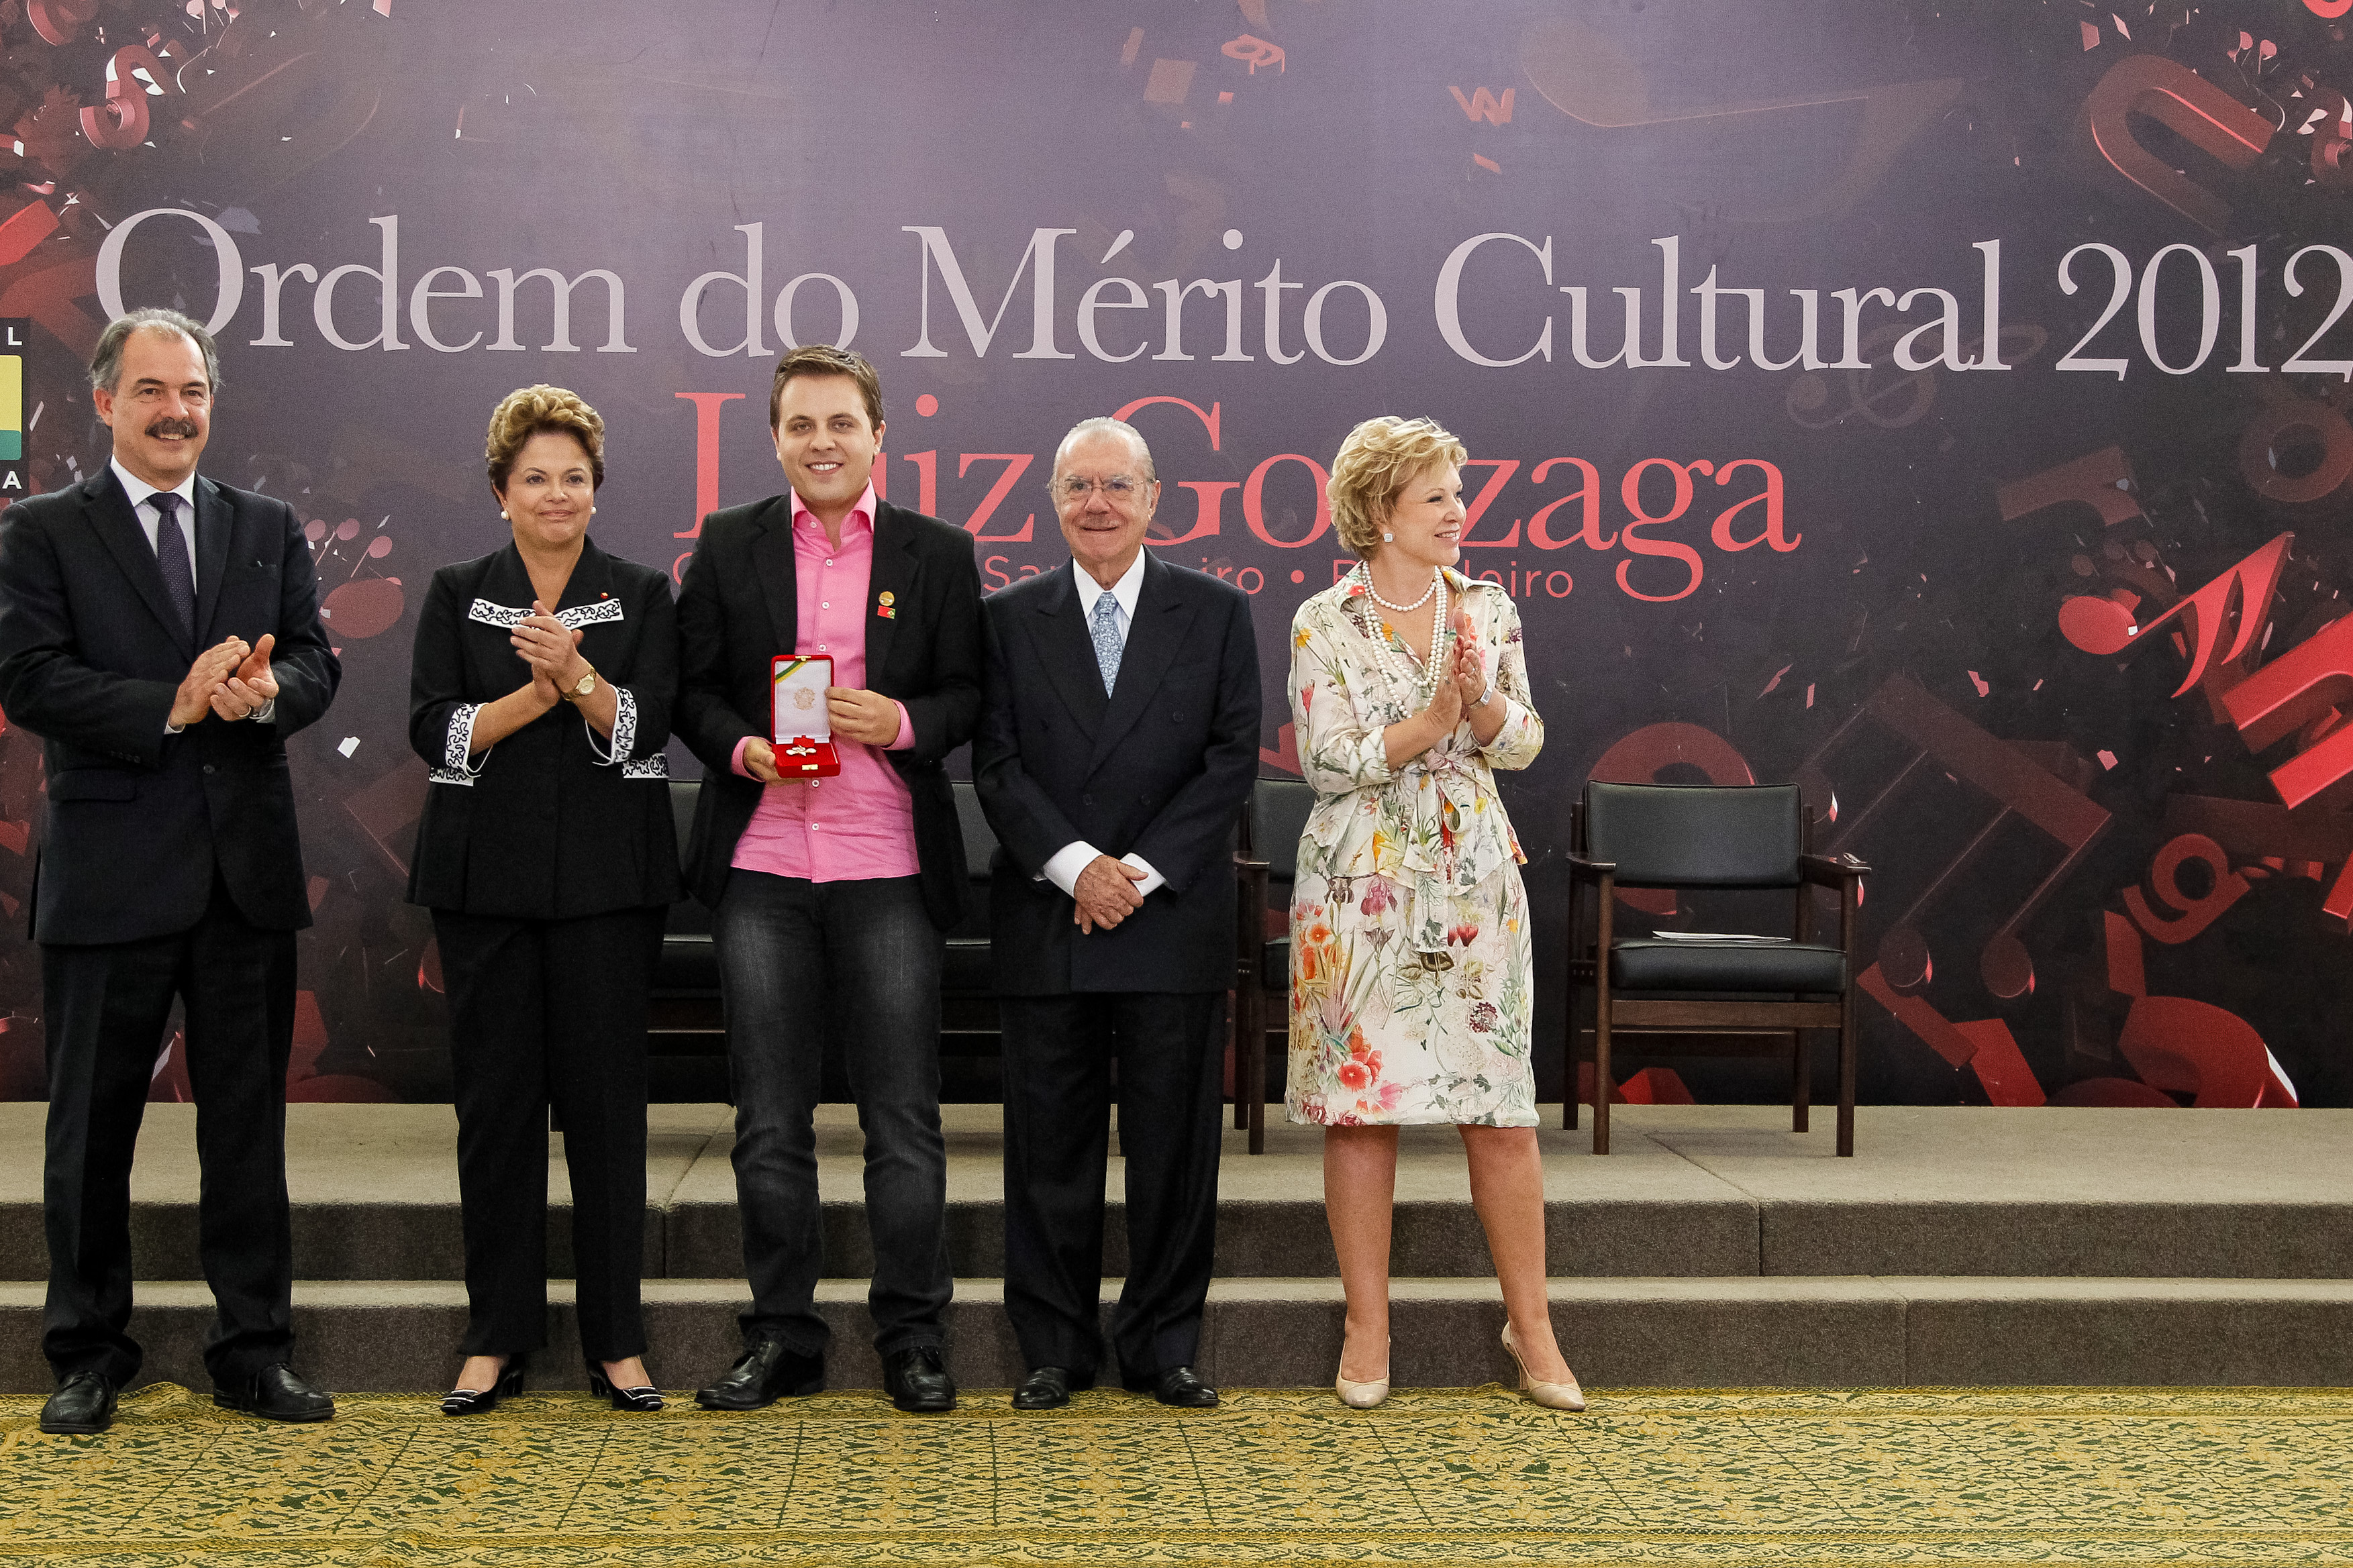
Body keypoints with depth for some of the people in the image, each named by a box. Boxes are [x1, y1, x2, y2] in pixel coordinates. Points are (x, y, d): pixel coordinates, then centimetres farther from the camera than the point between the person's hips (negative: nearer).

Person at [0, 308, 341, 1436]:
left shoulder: (270, 530, 13)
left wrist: (267, 692, -17)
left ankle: (254, 1352, 17)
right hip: (109, 868, -3)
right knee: (91, 1124, 7)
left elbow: (316, 666, 6)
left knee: (248, 1120, 8)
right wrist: (174, 708, -19)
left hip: (249, 868, 3)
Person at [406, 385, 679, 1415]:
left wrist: (578, 676, -20)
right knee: (495, 1097, 3)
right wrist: (531, 698, -14)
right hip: (486, 875, 1)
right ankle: (497, 1335, 13)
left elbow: (646, 725, -4)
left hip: (606, 876, -1)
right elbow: (434, 728, -1)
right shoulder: (458, 595, 10)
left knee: (605, 1096, 0)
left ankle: (617, 1338, 8)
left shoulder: (641, 596, 8)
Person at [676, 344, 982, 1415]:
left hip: (889, 869, -1)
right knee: (769, 1120, 7)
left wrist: (901, 721, -14)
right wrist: (744, 749, -11)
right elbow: (692, 690, 8)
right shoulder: (729, 546, 9)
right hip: (762, 867, 1)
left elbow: (970, 695, 6)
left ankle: (914, 1339, 13)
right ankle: (781, 1338, 18)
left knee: (904, 1117, 2)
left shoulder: (938, 553, 6)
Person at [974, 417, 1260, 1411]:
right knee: (1049, 1145, 5)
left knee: (1174, 1143, 4)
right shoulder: (1010, 619, 8)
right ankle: (1056, 1350, 16)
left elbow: (1233, 759, -1)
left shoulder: (1216, 613, 7)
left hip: (1175, 917, 0)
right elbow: (997, 765, 1)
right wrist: (1076, 867, -12)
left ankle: (1163, 1349, 15)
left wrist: (1142, 869, -11)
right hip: (1044, 920, 1)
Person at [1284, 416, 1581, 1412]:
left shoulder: (1486, 609, 9)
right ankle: (1367, 1328, 13)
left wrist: (1483, 705, -14)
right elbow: (1327, 764, -7)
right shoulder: (1324, 625, -1)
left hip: (1474, 879, 3)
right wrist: (1433, 720, -17)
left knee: (1502, 1103, 1)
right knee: (1361, 1101, 0)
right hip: (1362, 883, -2)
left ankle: (1531, 1326, 12)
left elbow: (1522, 743, 7)